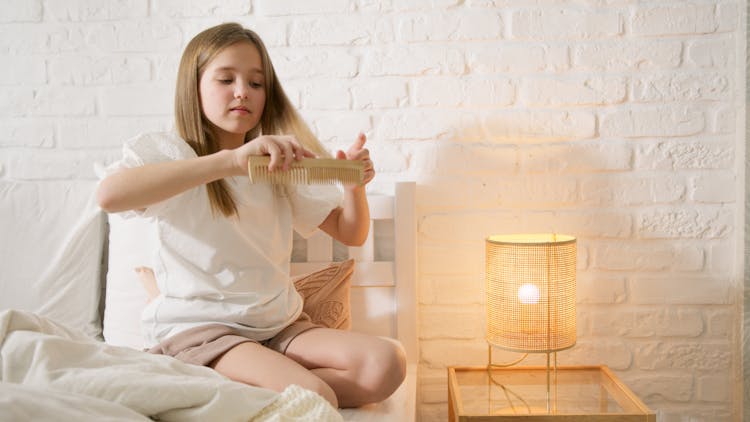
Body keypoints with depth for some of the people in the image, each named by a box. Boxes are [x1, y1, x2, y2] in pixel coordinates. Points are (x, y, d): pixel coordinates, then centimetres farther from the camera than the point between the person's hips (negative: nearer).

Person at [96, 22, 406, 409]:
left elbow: (351, 233, 13)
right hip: (198, 328, -6)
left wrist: (354, 184, -10)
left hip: (279, 326, 7)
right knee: (316, 399, -29)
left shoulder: (281, 163, 13)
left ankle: (236, 392, -9)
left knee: (386, 364, -18)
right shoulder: (166, 153, -3)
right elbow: (109, 195, -27)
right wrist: (231, 159, -34)